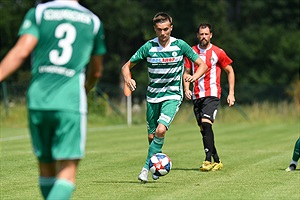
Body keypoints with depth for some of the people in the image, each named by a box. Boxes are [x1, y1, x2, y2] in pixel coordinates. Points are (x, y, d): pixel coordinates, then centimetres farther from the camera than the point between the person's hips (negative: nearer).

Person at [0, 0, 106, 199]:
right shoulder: (93, 21, 12)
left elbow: (21, 51, -9)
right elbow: (96, 72, 22)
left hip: (38, 100, 1)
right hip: (70, 102, -1)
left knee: (46, 170, 16)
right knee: (66, 175, -6)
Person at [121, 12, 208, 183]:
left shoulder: (180, 45, -5)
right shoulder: (148, 47, -3)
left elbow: (202, 64, 2)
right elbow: (127, 66, 4)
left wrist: (195, 76, -20)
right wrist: (128, 79, -18)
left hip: (173, 95, -2)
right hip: (153, 96, 3)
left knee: (161, 130, -23)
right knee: (152, 136, 6)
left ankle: (147, 167, -13)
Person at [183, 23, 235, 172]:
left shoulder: (218, 52, -1)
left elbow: (230, 71, 7)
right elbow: (187, 72, 17)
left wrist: (231, 93, 2)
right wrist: (186, 88, -1)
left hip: (212, 94, -5)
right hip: (197, 96, 5)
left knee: (206, 123, -23)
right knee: (203, 129, 5)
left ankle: (208, 160, -24)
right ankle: (217, 161, 15)